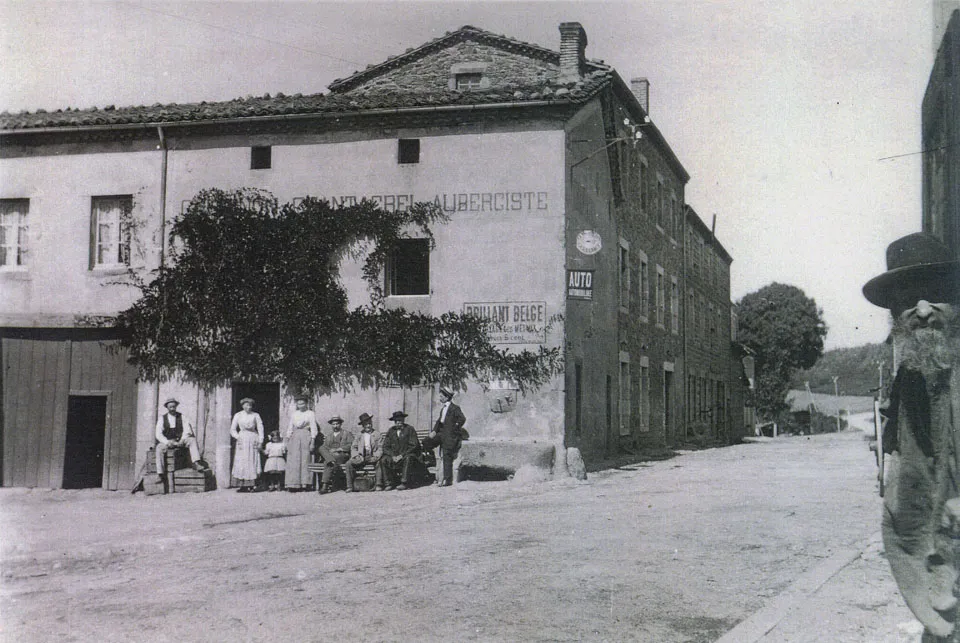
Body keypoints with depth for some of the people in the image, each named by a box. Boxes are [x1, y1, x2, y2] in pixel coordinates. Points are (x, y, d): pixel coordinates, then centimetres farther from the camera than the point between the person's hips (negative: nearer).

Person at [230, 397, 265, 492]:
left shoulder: (255, 415, 7)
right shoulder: (238, 415, 9)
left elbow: (260, 428, 4)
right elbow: (233, 429, 12)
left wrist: (260, 441, -4)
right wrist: (237, 437, -5)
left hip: (253, 439, -1)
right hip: (242, 440, 1)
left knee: (252, 462, -6)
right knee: (241, 462, -6)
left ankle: (251, 485, -5)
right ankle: (243, 485, -7)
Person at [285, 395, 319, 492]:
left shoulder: (310, 414, 4)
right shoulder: (294, 414, 16)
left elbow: (313, 428, 0)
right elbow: (290, 428, 16)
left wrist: (312, 441, -9)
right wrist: (287, 440, 9)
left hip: (306, 437, -4)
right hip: (295, 438, 4)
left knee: (305, 460, -6)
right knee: (293, 461, -4)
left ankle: (304, 484, -5)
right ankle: (293, 484, -5)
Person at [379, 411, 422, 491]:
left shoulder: (410, 429, -2)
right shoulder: (391, 431, 9)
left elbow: (413, 446, -9)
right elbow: (385, 447, 7)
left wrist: (402, 455, -18)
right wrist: (393, 456, -12)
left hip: (407, 455, -4)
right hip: (394, 456, 4)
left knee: (408, 459, -37)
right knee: (383, 460, -23)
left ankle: (405, 483, -34)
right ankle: (390, 483, -18)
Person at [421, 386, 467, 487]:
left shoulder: (454, 408, -11)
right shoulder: (443, 408, 16)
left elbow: (462, 419, -19)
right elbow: (439, 420, 19)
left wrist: (455, 428, -11)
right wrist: (434, 431, 7)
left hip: (450, 435, -9)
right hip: (442, 433, 9)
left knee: (447, 457, -6)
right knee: (426, 442, 3)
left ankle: (447, 479, 0)